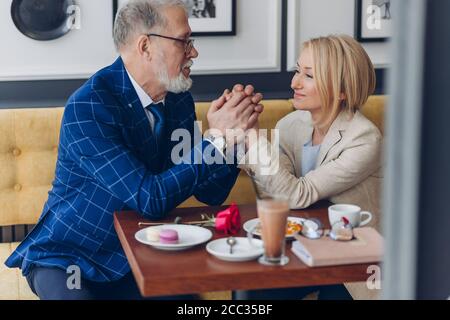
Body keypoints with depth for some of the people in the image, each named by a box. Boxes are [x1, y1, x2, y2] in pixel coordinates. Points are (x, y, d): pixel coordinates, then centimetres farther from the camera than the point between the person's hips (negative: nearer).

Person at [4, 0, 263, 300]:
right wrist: (218, 139, -25)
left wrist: (234, 132, -13)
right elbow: (150, 200, -27)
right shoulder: (88, 106, -23)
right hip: (69, 257, -5)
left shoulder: (179, 100, -1)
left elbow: (210, 194, 2)